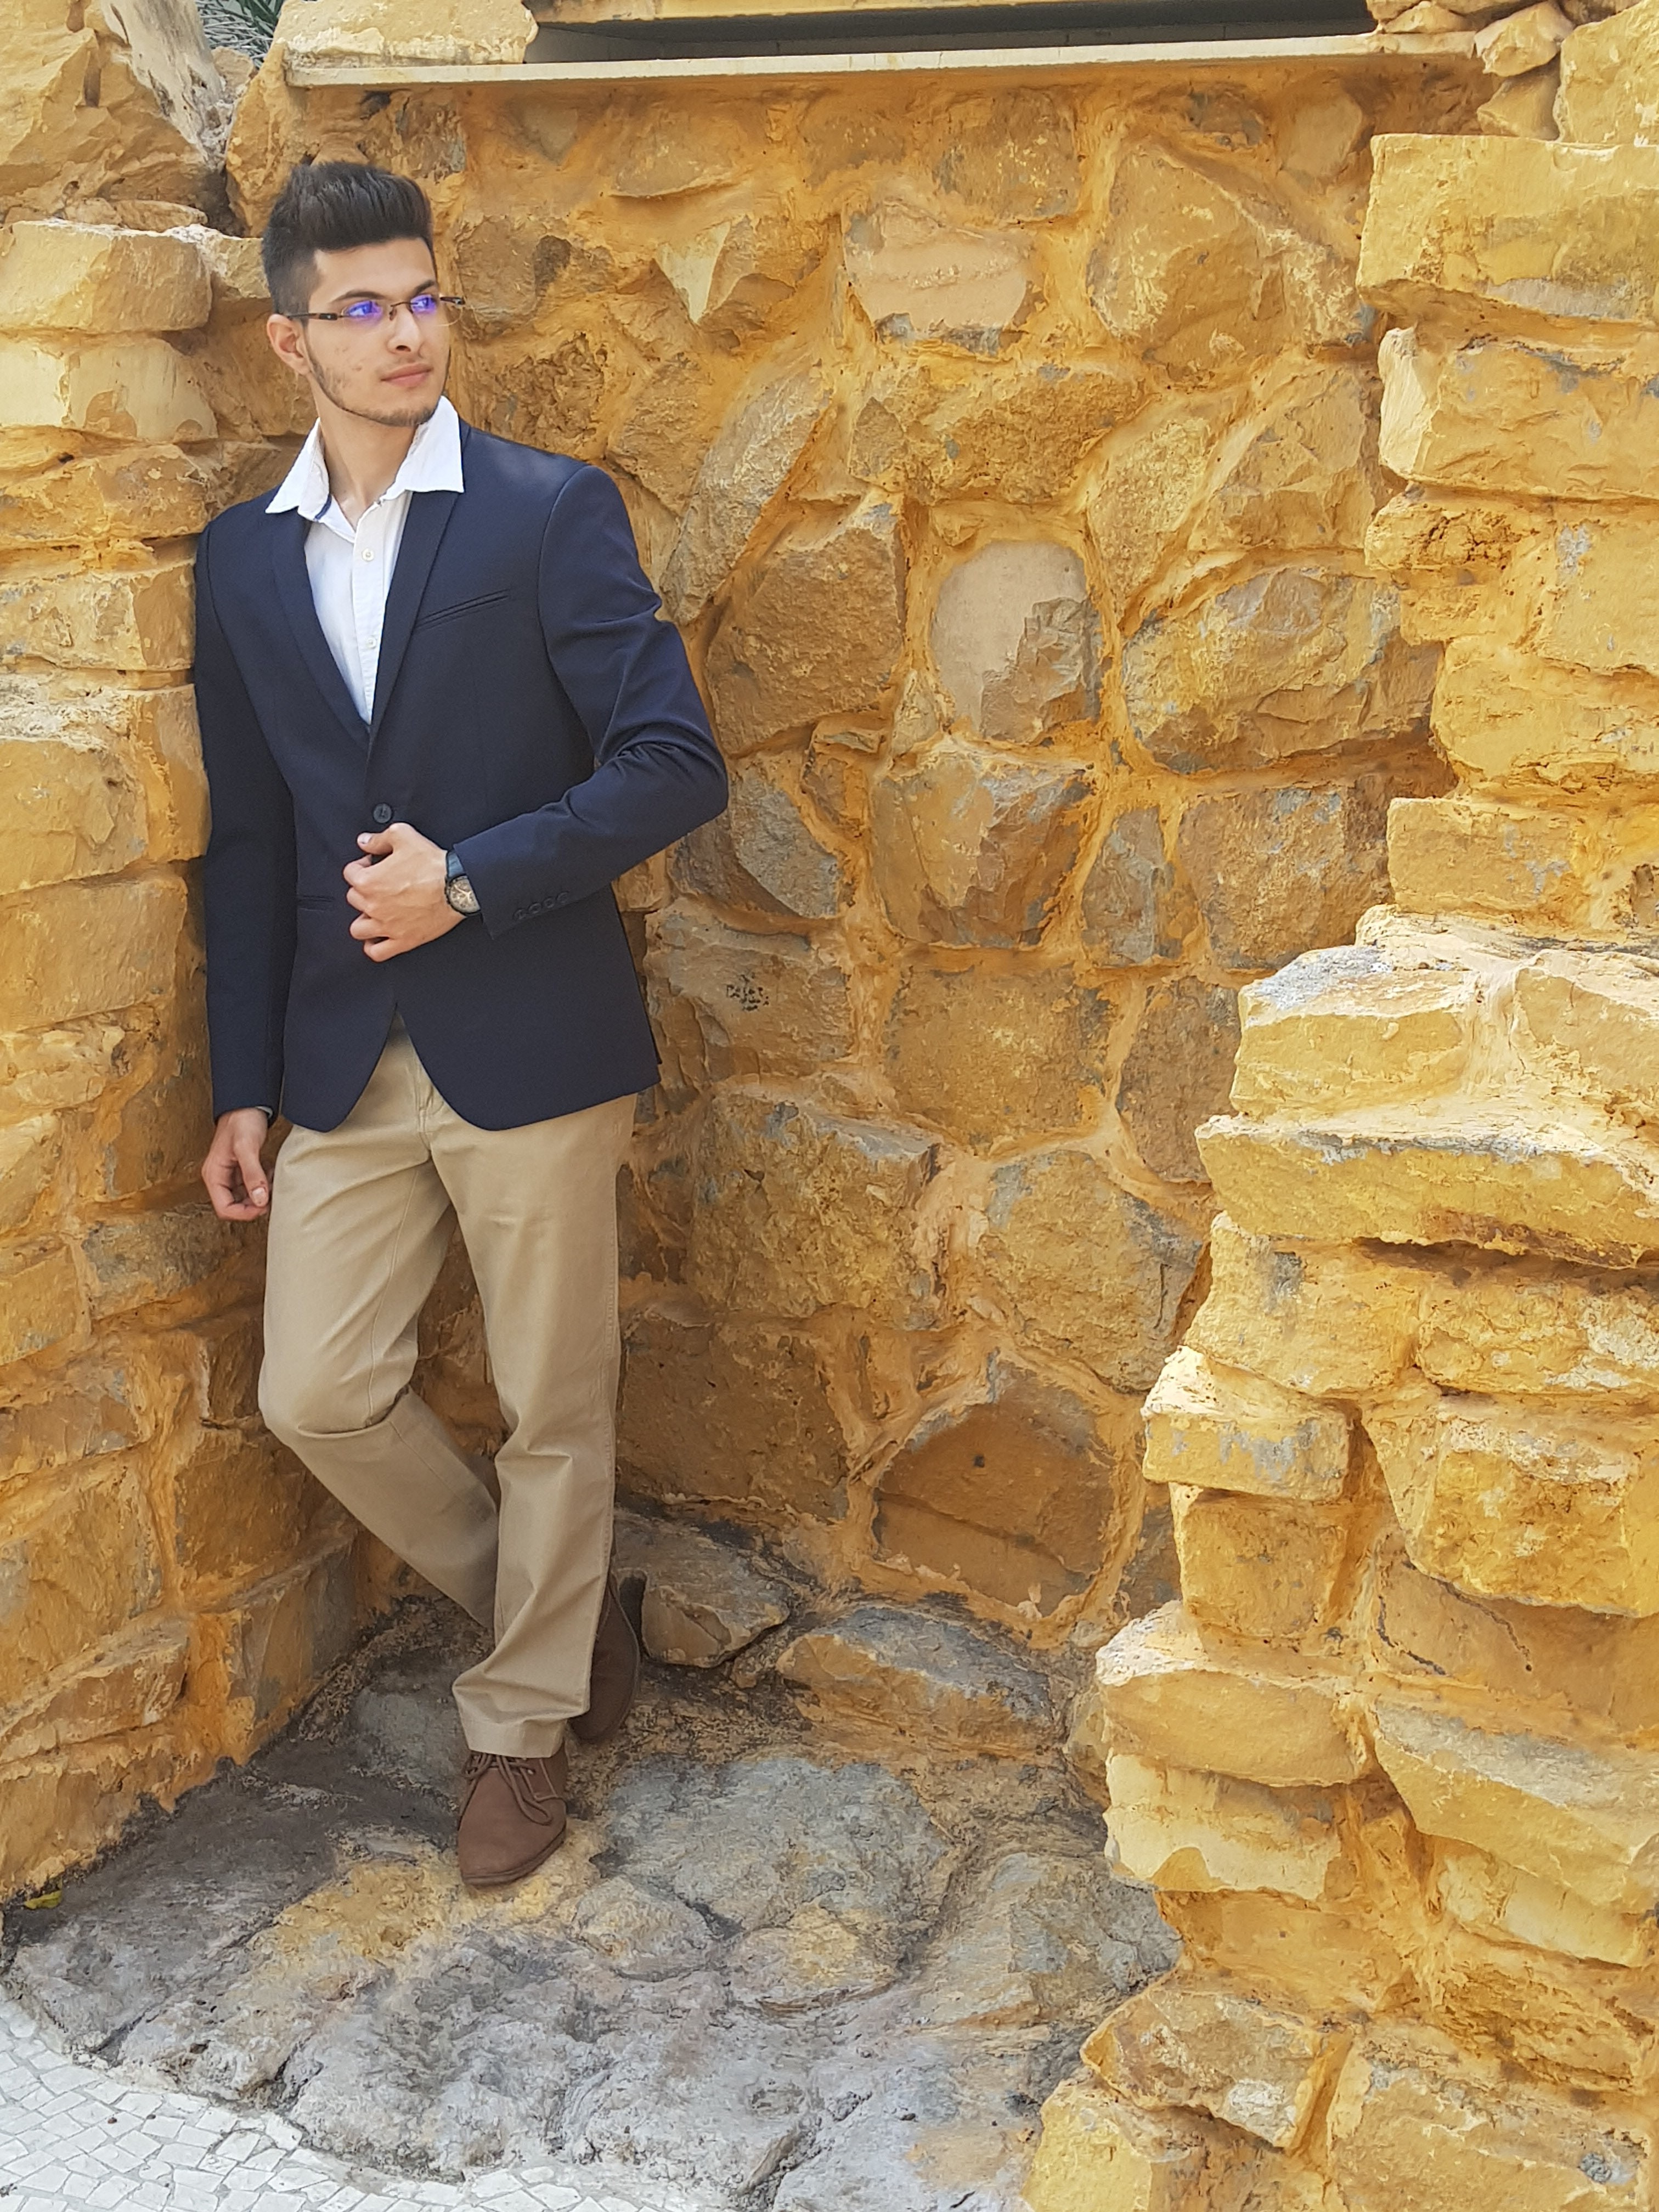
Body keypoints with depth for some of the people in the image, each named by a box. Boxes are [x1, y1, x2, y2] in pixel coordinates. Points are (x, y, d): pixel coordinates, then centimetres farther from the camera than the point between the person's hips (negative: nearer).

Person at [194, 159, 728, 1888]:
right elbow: (248, 836, 11)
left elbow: (674, 766, -10)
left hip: (530, 1044, -4)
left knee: (551, 1408, 7)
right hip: (345, 1062, 4)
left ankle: (520, 1727, 29)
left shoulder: (551, 514, -5)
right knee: (317, 1394, 5)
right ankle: (553, 1603, 31)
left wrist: (468, 880, -17)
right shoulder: (243, 559, 8)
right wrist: (242, 1085, 9)